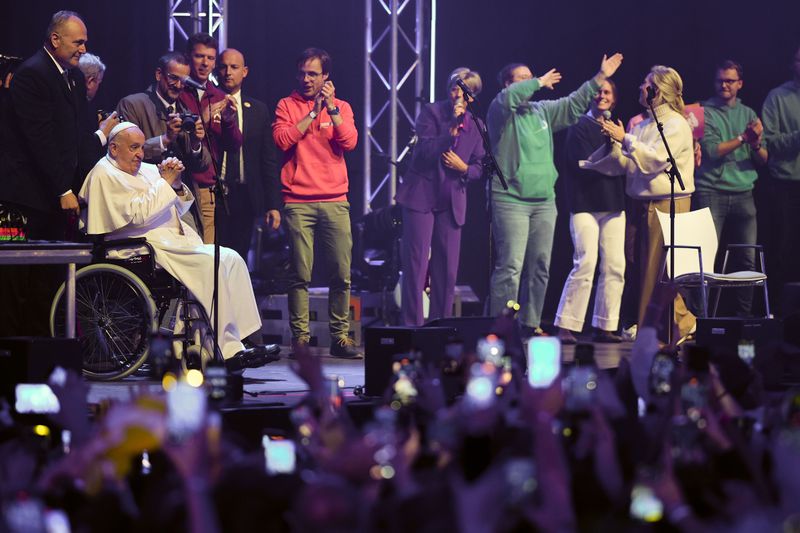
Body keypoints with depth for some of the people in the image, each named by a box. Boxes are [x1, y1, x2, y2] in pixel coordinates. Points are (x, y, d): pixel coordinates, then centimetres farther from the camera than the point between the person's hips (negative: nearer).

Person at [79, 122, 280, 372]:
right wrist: (165, 182, -8)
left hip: (175, 242, 9)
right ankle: (227, 349, -24)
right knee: (211, 262, -26)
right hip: (150, 247, -9)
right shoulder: (105, 175, -2)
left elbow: (177, 210, 24)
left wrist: (177, 186, 4)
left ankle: (236, 347, -18)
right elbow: (139, 215, -15)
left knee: (232, 259, -10)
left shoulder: (147, 170, 23)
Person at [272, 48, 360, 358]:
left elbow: (349, 142, -2)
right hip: (298, 202, -2)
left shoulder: (341, 107, 13)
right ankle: (300, 337, -2)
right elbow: (283, 140, -8)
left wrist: (331, 107, -7)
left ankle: (340, 336, 6)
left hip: (334, 201, 2)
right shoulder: (288, 105, 9)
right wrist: (313, 112, -6)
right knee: (300, 275, -5)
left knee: (341, 274, -1)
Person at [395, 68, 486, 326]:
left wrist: (464, 168, -9)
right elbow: (425, 150, -14)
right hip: (421, 196, -4)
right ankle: (412, 324, -5)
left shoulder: (475, 126, 8)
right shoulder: (432, 112, -3)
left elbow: (479, 167, 12)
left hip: (451, 202, 4)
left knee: (447, 269, 5)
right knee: (416, 264, -7)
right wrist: (452, 128, -21)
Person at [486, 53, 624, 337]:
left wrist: (600, 78, 11)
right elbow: (508, 97, -23)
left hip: (544, 201, 7)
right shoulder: (501, 111, -2)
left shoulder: (543, 111, 18)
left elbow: (574, 105, 18)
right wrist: (540, 83, -14)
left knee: (540, 268, 8)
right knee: (510, 266, -13)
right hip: (510, 200, -7)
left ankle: (531, 323, 15)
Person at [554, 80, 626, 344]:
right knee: (586, 264, -14)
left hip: (613, 205, 6)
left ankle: (605, 327, 7)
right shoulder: (580, 127, -1)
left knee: (615, 267, 0)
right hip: (586, 204, -6)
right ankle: (566, 326, -9)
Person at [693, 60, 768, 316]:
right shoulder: (706, 112, 3)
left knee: (748, 259, 0)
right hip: (711, 192, -4)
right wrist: (743, 138, -13)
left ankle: (744, 314, 8)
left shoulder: (748, 114, 14)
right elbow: (712, 151, -10)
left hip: (743, 194, 4)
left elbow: (763, 159, 9)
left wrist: (756, 144, -12)